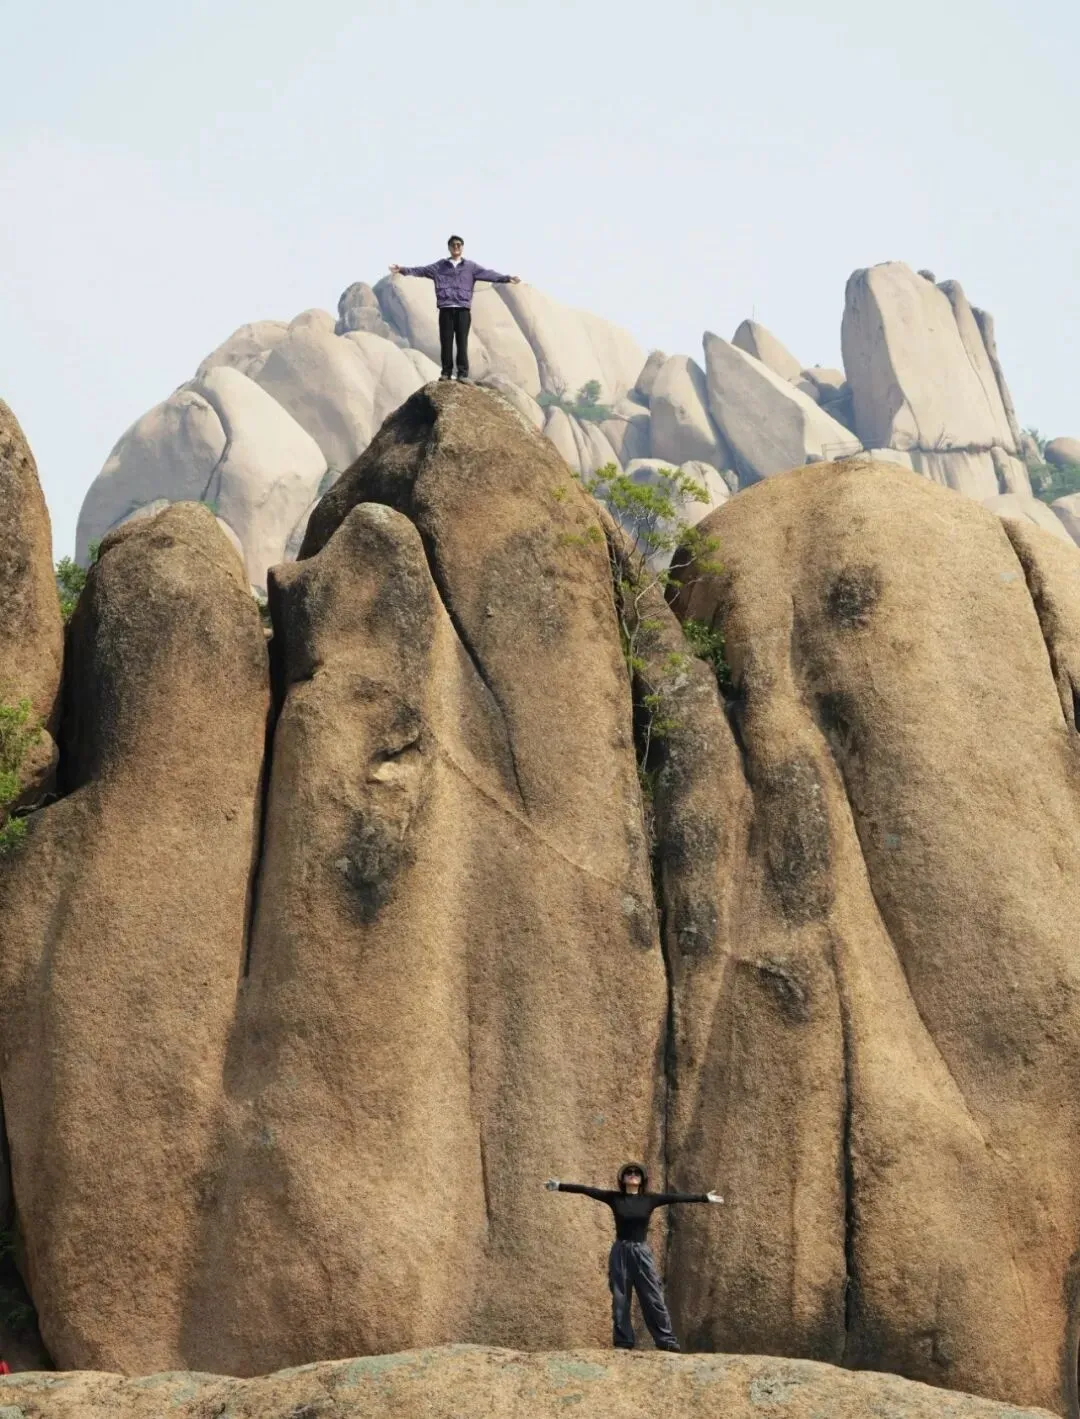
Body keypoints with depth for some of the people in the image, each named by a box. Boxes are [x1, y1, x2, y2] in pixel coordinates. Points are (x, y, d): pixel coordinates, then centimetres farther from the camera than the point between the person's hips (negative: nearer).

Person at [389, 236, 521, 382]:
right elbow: (421, 270, 7)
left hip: (463, 309, -1)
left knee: (462, 342, -3)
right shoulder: (440, 266, 12)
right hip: (446, 309, 1)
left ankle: (463, 374, -1)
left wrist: (506, 279, -11)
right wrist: (403, 270, -4)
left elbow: (488, 274, 1)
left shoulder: (470, 267, 10)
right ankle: (446, 372, 7)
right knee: (446, 342, 0)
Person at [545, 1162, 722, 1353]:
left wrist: (705, 1197, 3)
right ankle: (623, 1343, 7)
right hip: (620, 1252, 0)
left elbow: (677, 1197, 2)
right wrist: (560, 1186, -7)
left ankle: (666, 1341, 0)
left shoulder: (650, 1199, 3)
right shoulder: (614, 1198, 2)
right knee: (620, 1300, 2)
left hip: (641, 1253, 0)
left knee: (654, 1299, -3)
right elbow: (586, 1190, -2)